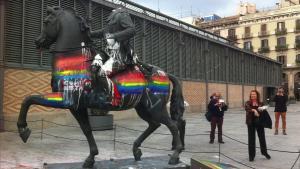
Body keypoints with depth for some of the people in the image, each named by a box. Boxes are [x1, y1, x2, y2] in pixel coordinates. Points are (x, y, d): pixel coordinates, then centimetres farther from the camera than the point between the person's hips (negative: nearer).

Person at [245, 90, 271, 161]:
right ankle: (251, 155, 14)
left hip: (259, 122, 1)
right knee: (251, 139, 4)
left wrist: (261, 110, -24)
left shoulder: (260, 103, 3)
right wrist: (253, 110, -38)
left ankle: (264, 152, 33)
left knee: (262, 137, 12)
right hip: (251, 123, -1)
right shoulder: (248, 103, -1)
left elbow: (264, 112, -2)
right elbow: (246, 108, -22)